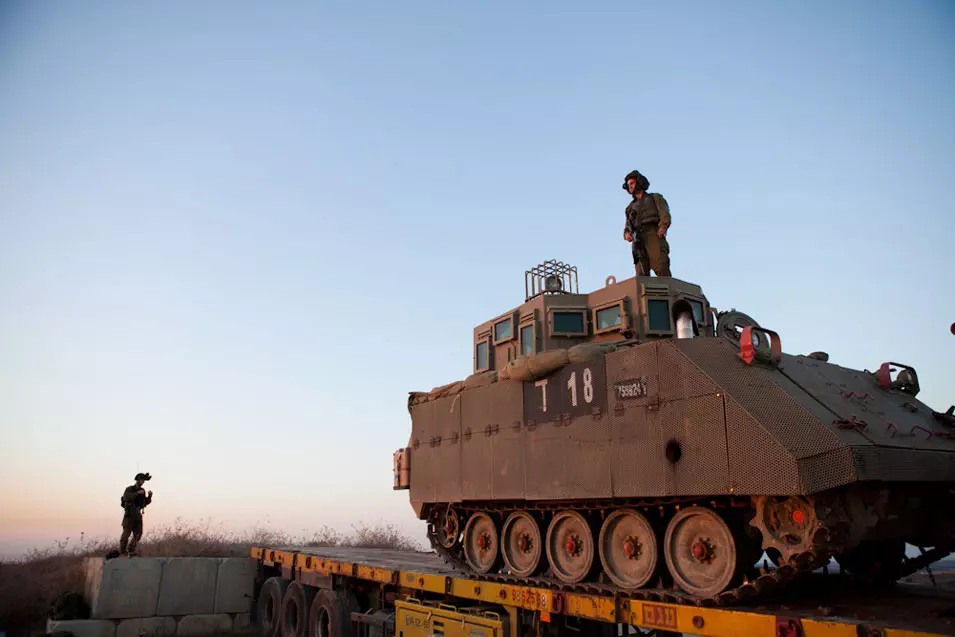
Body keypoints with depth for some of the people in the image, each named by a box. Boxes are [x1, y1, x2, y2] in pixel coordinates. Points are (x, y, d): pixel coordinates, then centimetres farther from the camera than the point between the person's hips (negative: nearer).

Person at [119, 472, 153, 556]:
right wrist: (137, 493, -31)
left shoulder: (142, 491, 12)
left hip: (137, 514, 6)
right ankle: (122, 551, 1)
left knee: (138, 533, -2)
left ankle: (131, 550, 5)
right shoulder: (129, 489, -5)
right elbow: (126, 497, -26)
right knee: (126, 532, -9)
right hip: (129, 514, -6)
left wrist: (150, 496, -5)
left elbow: (146, 502, 12)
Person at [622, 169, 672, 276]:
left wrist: (662, 230, -18)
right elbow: (628, 228, 19)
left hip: (654, 235, -4)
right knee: (642, 275, -14)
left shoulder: (655, 197, 19)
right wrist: (627, 235, -5)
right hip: (638, 241, 4)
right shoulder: (631, 207, 31)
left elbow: (665, 215, 2)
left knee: (662, 270, -23)